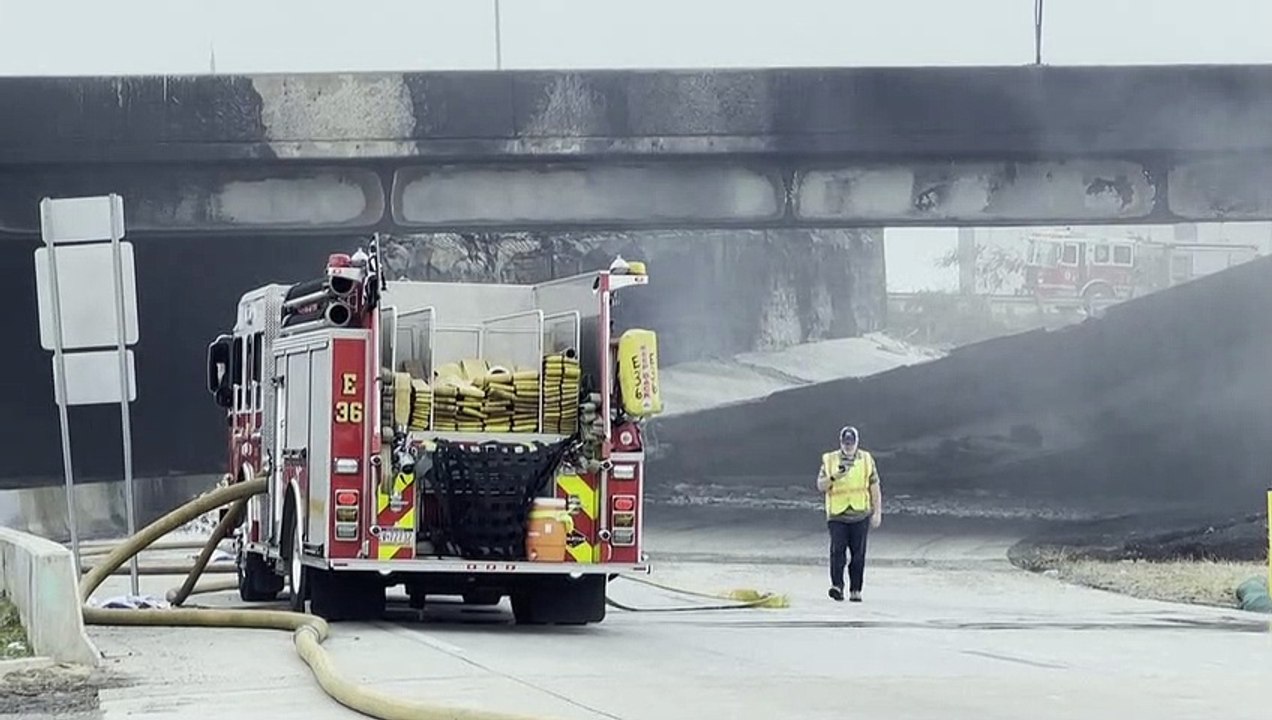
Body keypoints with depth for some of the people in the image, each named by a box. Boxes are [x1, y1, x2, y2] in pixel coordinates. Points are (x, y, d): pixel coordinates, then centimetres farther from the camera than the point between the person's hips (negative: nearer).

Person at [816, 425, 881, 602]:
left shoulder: (867, 460, 8)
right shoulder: (830, 460, 6)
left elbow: (875, 488, 11)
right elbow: (820, 485, 2)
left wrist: (877, 513, 5)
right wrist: (834, 477, -17)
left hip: (860, 515, 1)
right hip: (837, 515, -1)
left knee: (858, 554, 1)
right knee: (837, 550, -14)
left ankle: (855, 591, 7)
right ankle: (837, 586, -16)